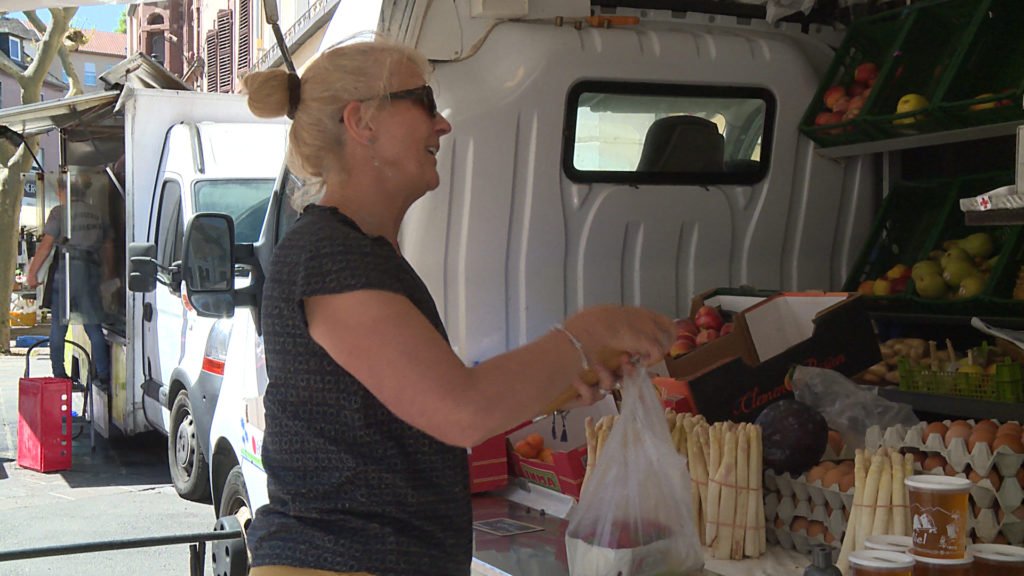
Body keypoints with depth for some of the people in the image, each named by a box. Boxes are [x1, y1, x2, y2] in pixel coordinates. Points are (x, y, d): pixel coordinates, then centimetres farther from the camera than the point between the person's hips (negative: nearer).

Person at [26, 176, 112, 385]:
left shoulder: (59, 212, -2)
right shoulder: (97, 213, 14)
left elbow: (46, 245, -8)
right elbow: (108, 246, 18)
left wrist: (33, 272, -4)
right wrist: (107, 270, 29)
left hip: (67, 268, -4)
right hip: (92, 269, 4)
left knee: (58, 325, 6)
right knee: (94, 327, 7)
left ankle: (58, 374, 5)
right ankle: (103, 376, 1)